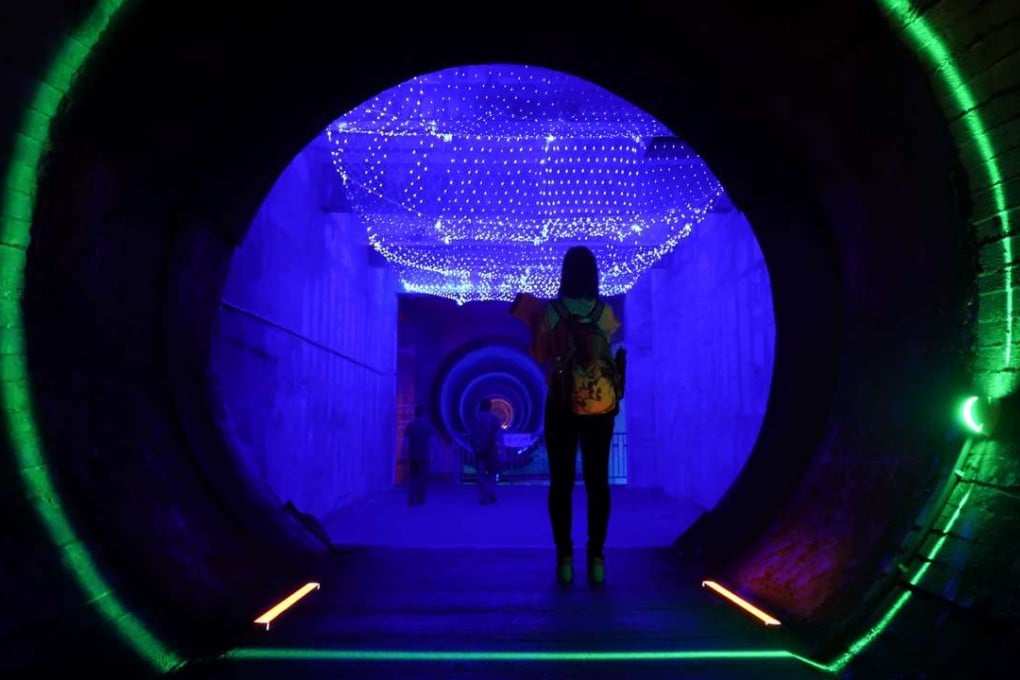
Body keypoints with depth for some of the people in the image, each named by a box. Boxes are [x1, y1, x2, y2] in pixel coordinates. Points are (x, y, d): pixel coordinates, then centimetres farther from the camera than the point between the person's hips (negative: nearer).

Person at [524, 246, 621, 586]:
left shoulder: (549, 312, -6)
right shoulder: (605, 311, -1)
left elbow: (540, 357, 2)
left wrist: (533, 325, 15)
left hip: (562, 403, -1)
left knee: (561, 481, 4)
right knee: (597, 481, 5)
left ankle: (565, 559, 3)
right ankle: (596, 558, 5)